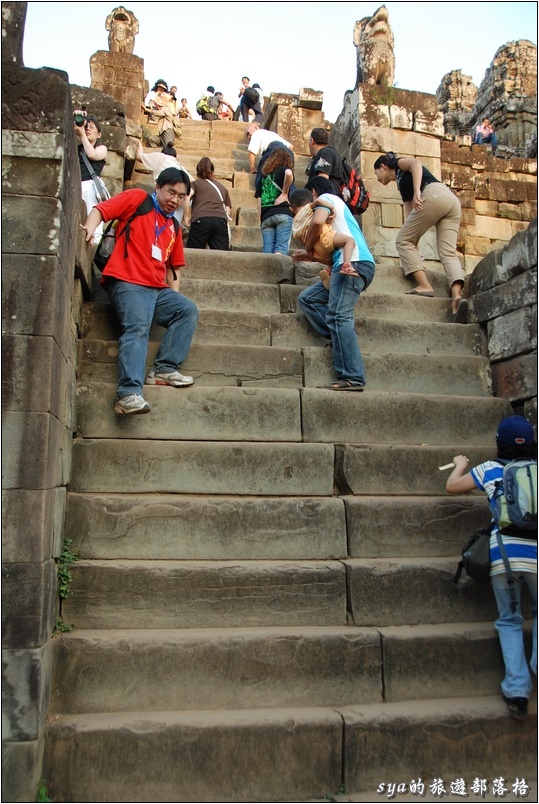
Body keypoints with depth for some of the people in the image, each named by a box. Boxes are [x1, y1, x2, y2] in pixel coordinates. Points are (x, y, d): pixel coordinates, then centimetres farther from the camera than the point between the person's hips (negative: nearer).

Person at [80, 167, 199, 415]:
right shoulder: (137, 199, 9)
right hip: (127, 282, -7)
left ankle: (164, 369, -15)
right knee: (138, 327, -27)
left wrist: (174, 296, 14)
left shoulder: (174, 227, 25)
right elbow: (100, 210, 1)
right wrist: (90, 229, -19)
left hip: (158, 289, 7)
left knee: (188, 310, -10)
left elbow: (171, 266, 26)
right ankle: (129, 393, -39)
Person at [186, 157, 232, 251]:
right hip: (221, 221, 2)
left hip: (201, 221, -2)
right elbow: (228, 209, 23)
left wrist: (187, 216, 7)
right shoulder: (222, 187, 31)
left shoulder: (195, 183, 21)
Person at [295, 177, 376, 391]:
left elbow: (318, 222, -14)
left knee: (338, 316, -20)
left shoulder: (326, 198, 8)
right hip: (348, 264, 10)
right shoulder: (338, 205, 35)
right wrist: (307, 256, 32)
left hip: (354, 262, -10)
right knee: (307, 298, 9)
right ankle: (340, 337, -5)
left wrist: (308, 247, 2)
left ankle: (352, 378, -27)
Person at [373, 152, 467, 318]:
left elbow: (416, 163, -4)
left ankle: (425, 286, -10)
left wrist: (417, 191, -20)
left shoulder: (399, 165, 20)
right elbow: (410, 213, 33)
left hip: (434, 195, -8)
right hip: (452, 199, 8)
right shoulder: (403, 183, 38)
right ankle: (457, 296, -27)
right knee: (448, 253, -5)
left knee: (403, 240, 3)